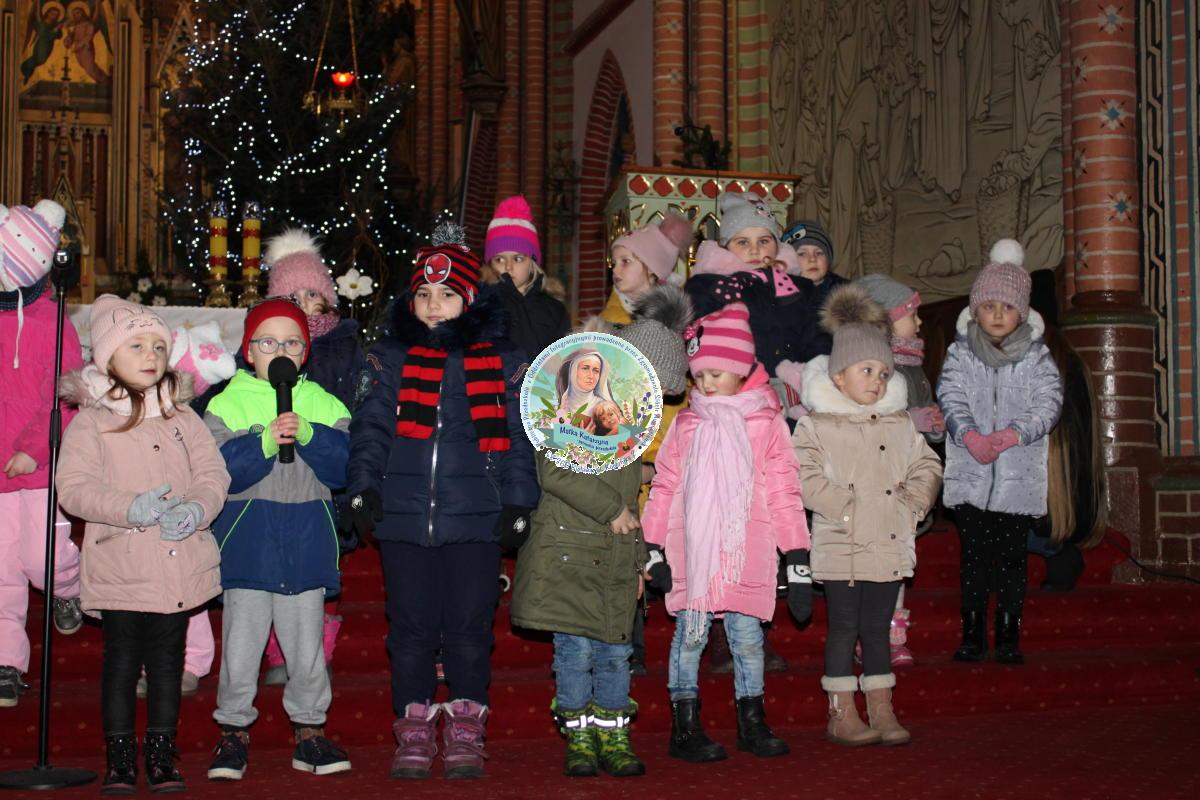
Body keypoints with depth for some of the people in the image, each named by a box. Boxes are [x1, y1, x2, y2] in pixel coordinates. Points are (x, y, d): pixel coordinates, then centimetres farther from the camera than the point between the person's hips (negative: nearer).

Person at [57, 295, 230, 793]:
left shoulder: (182, 418, 11)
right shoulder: (90, 421, -1)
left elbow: (213, 472, 5)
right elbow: (73, 488, -9)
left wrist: (198, 508, -16)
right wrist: (131, 508, -22)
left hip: (181, 562, 3)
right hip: (121, 566, -3)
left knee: (168, 659, 10)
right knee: (122, 659, 2)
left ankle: (162, 755, 19)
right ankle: (119, 758, 13)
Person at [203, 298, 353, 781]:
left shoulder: (323, 404, 8)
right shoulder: (228, 404, 1)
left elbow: (344, 467, -3)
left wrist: (308, 435, -18)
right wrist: (265, 441, -23)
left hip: (307, 544, 2)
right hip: (247, 544, -2)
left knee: (307, 650, 8)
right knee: (240, 648, 2)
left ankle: (310, 732, 21)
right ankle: (234, 733, 18)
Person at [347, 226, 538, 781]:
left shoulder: (501, 363, 7)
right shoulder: (390, 359, 9)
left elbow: (517, 438, 7)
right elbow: (370, 428, 7)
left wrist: (516, 502, 0)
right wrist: (364, 487, -5)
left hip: (475, 519, -1)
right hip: (403, 518, 1)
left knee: (469, 629, 3)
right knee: (411, 629, 5)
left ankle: (466, 731, 15)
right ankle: (414, 733, 16)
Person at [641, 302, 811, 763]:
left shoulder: (766, 423, 3)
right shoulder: (687, 424, 7)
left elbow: (784, 492, 4)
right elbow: (664, 487, 8)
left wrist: (798, 558, 1)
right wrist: (653, 550, 2)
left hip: (747, 554, 0)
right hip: (692, 555, 0)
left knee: (748, 637, 7)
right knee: (690, 634, 2)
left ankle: (751, 723, 21)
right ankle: (685, 728, 10)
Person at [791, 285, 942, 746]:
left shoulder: (900, 426, 11)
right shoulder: (815, 426, -5)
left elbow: (926, 468, 15)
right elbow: (806, 479, -13)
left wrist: (912, 504, -2)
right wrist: (848, 509, -17)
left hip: (890, 544, 4)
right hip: (841, 547, -4)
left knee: (877, 627, 11)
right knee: (844, 627, 2)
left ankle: (882, 713, 16)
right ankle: (842, 715, 9)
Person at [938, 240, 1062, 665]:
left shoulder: (1036, 356, 4)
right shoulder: (960, 353, 5)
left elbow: (1048, 403, -6)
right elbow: (951, 398, -6)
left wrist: (1012, 434, -21)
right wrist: (970, 436, -23)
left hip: (1019, 474, 0)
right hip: (969, 473, 0)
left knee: (1011, 554, 4)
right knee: (973, 553, 3)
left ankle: (1009, 637, 12)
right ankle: (972, 635, 11)